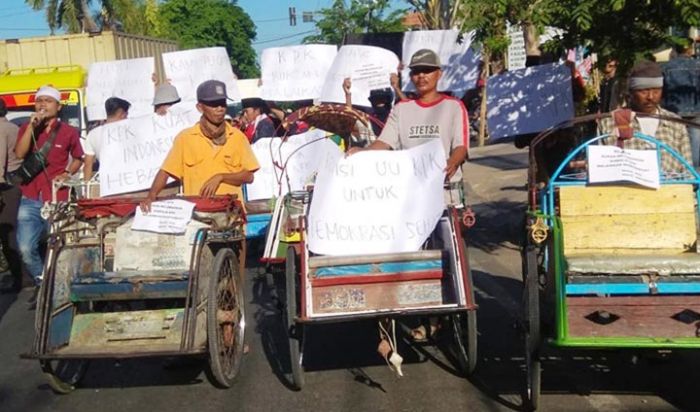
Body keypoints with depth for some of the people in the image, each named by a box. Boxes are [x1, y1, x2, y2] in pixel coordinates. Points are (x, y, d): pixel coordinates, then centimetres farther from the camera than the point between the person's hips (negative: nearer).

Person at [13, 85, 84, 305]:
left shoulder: (69, 132, 2)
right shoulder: (26, 128, 8)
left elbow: (78, 158, 17)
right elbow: (19, 153, -10)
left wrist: (68, 173, -2)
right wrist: (32, 126, -14)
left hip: (58, 200, -2)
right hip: (30, 200, 2)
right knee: (26, 249, -3)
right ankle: (42, 283, 19)